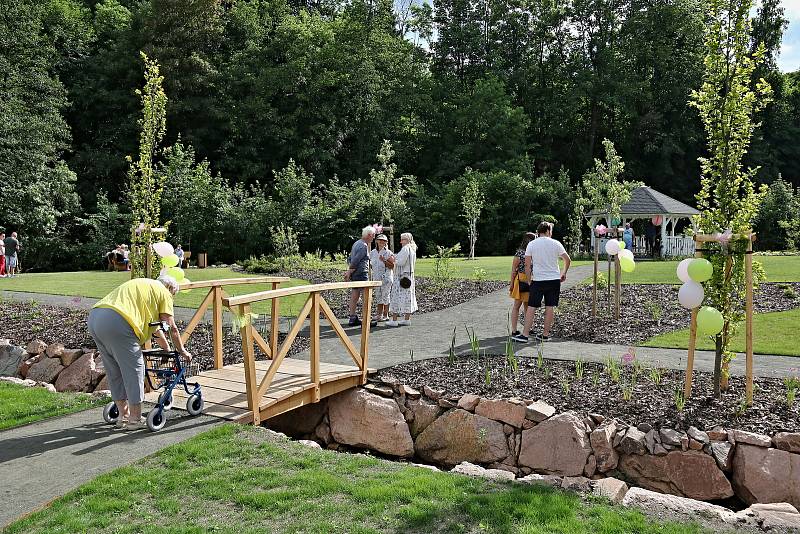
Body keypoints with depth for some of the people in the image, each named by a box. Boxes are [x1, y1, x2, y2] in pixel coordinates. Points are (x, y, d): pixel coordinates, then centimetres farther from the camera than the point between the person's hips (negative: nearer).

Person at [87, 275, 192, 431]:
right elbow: (172, 328, 10)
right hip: (116, 321, -9)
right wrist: (182, 351, 24)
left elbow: (153, 324, 42)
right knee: (134, 369, 2)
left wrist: (167, 349, 48)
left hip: (93, 317, 9)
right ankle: (135, 419, 10)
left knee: (114, 372, 18)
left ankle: (124, 416, 28)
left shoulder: (142, 286, 36)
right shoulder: (163, 291, 11)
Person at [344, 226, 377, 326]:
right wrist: (349, 273, -12)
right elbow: (355, 262, -19)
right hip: (362, 274, -10)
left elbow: (350, 259, 19)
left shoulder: (356, 243, 15)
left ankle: (353, 318, 15)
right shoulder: (363, 246, -16)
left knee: (354, 296, 11)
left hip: (355, 274, 10)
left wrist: (349, 273, 19)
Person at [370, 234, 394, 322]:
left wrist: (384, 261, -22)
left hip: (386, 277, -5)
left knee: (385, 296, -4)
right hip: (376, 277, 5)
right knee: (378, 296, 8)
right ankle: (379, 314, 14)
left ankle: (386, 315, 3)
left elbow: (392, 266, -11)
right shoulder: (373, 253, 11)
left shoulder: (388, 253, -4)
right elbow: (370, 263, 22)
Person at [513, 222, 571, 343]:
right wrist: (564, 273, 19)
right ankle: (545, 334, 11)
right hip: (554, 279, 1)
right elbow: (568, 260, 4)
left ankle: (525, 335, -2)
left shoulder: (531, 244, 0)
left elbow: (527, 265, -2)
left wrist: (529, 279, 8)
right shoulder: (556, 244, 1)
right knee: (549, 307, 7)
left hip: (538, 280, -1)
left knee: (531, 308, 0)